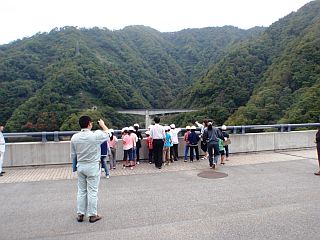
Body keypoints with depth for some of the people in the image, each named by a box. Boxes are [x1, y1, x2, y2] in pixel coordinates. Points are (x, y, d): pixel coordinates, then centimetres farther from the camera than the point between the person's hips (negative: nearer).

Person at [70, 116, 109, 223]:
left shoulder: (74, 137, -4)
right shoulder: (96, 135, -16)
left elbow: (73, 155, 4)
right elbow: (107, 134, 5)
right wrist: (102, 124, 21)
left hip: (80, 166, 4)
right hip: (93, 166, -4)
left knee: (81, 191, 14)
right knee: (92, 191, 5)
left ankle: (80, 214, 22)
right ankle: (92, 215, 14)